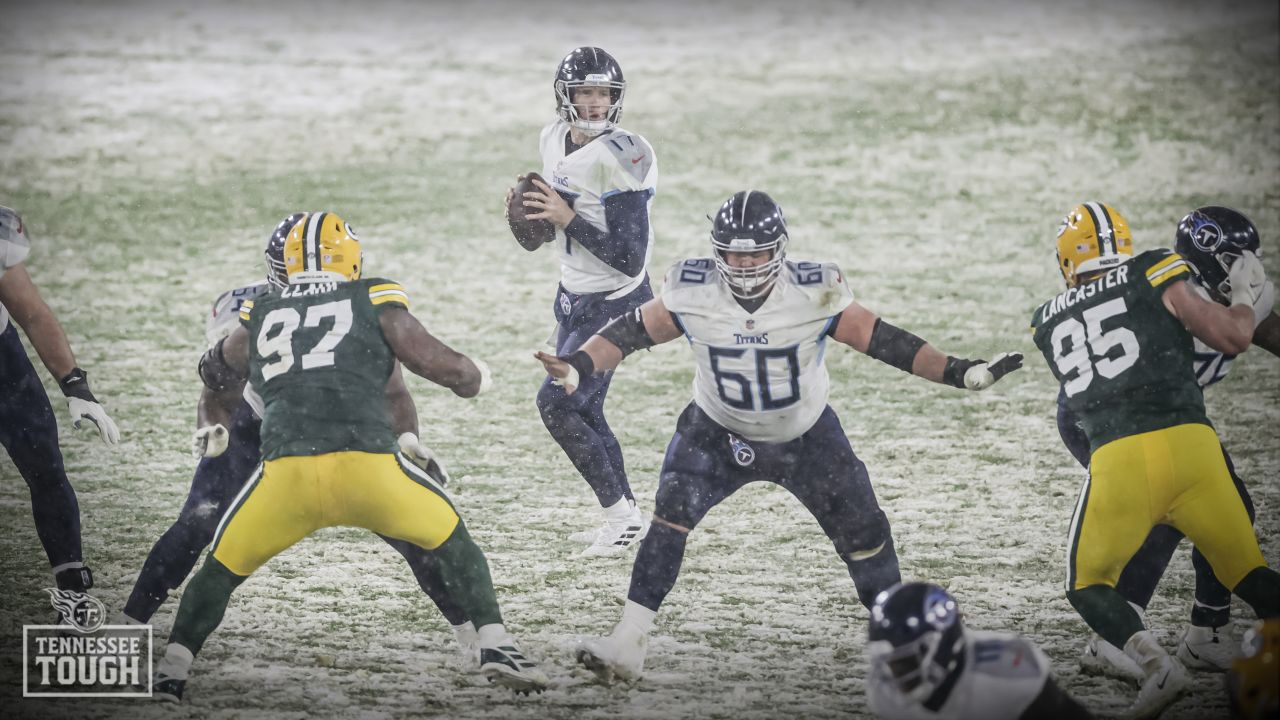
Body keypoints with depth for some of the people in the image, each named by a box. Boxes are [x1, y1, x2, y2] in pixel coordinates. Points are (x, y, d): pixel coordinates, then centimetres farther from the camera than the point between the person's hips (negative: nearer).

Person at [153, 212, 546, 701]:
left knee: (223, 568, 23)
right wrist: (475, 378, 34)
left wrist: (215, 422, 65)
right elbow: (444, 366, 10)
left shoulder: (257, 318, 23)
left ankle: (172, 667, 12)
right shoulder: (374, 303, 14)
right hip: (368, 469, -1)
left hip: (285, 475, 1)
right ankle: (495, 647, 11)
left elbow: (216, 372, 43)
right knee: (451, 540, 23)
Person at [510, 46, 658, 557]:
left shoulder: (619, 159, -24)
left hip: (614, 304, -8)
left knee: (557, 404, -11)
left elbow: (629, 259, -25)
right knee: (582, 410, 13)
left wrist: (569, 218, -27)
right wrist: (530, 207, -2)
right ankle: (626, 518, 26)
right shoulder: (555, 140, 1)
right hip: (573, 297, 8)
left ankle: (621, 517, 1)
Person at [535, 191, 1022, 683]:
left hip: (806, 435, 0)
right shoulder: (693, 295, -21)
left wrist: (959, 373, -23)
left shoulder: (814, 295, -24)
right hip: (719, 433, 0)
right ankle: (627, 646, -17)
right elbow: (629, 332, -13)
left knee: (862, 532, 2)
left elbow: (880, 340, -18)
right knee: (670, 518, -20)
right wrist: (578, 368, -30)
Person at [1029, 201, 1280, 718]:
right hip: (1189, 443, 0)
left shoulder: (1049, 323, 18)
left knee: (1088, 585, 16)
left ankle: (1154, 663, -8)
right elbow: (1233, 339, 7)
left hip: (1117, 460, 0)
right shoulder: (1155, 279, 8)